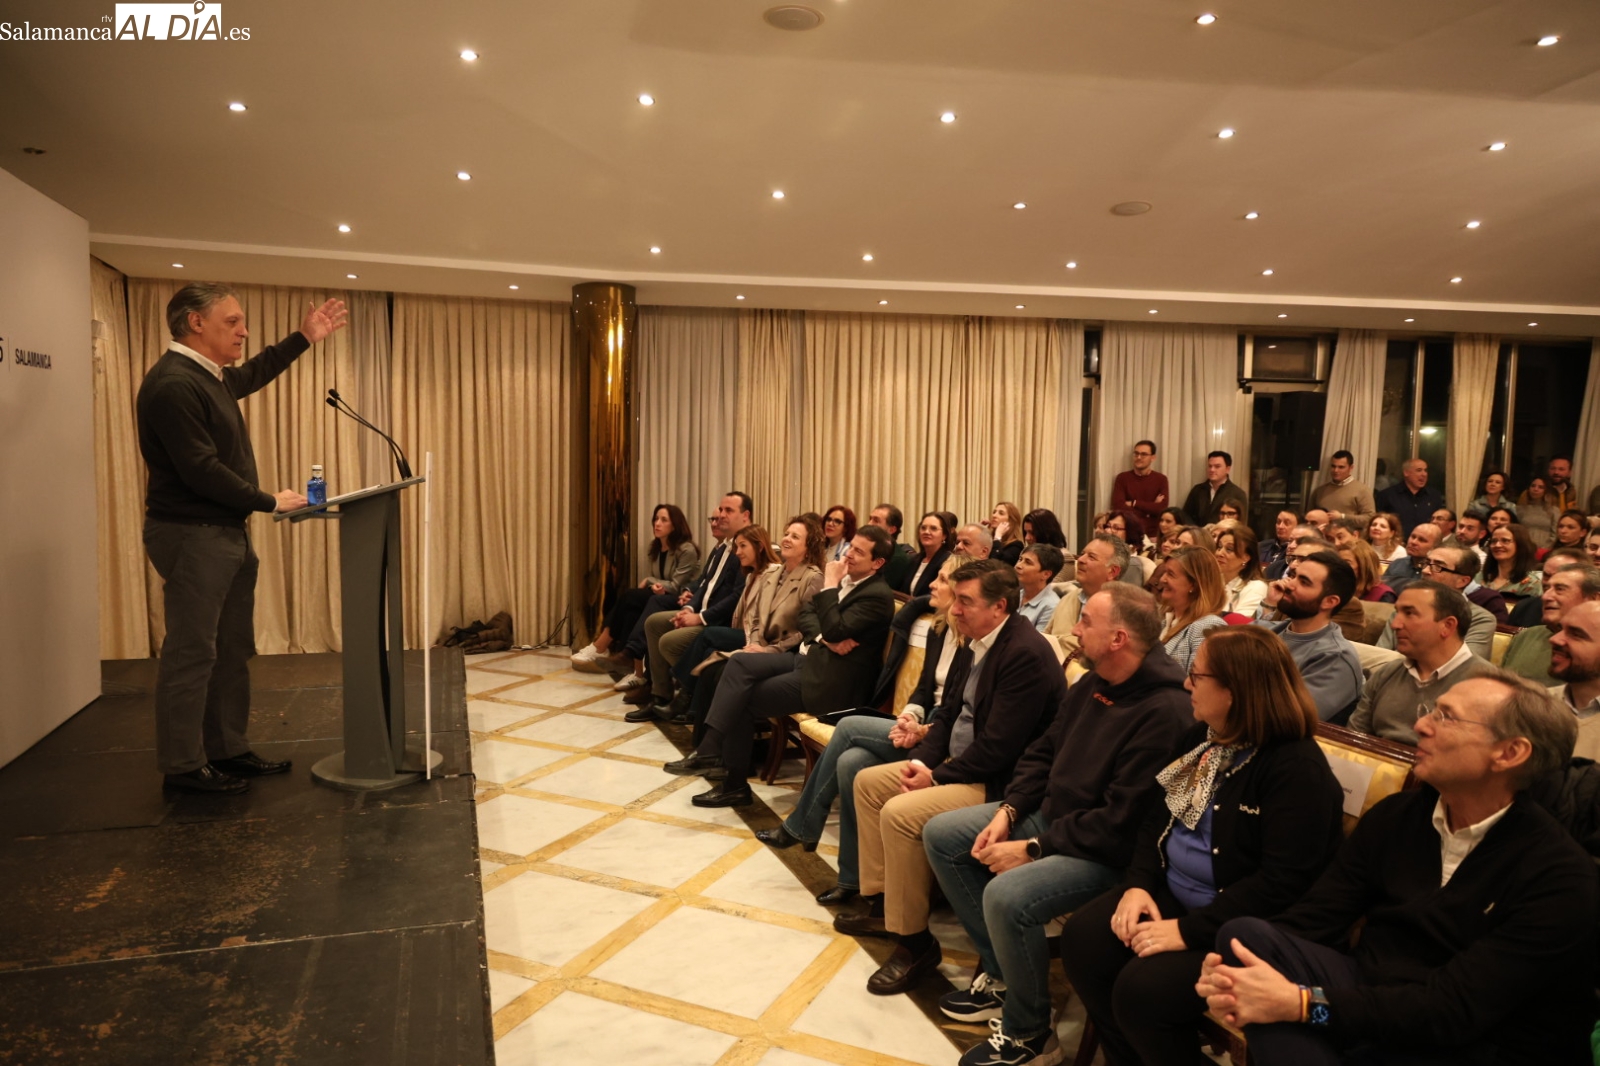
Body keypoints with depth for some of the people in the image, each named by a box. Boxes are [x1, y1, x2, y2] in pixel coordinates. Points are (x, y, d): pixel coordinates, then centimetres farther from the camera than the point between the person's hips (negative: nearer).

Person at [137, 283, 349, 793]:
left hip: (228, 533, 10)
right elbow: (201, 470, -23)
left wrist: (303, 338, 32)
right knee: (192, 653, -3)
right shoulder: (172, 385, -18)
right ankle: (182, 766, 7)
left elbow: (253, 374, 36)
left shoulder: (211, 377, 13)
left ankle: (228, 750, 22)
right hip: (191, 536, -10)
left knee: (233, 650, 13)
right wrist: (269, 501, -13)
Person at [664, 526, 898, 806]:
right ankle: (710, 750, -18)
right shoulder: (844, 578, 11)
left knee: (743, 700, -11)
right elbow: (806, 613, 7)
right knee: (739, 663, -12)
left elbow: (835, 631, -26)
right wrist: (824, 639, -12)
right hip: (807, 657, 9)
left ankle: (735, 784, -1)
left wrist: (829, 585, -18)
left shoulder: (878, 596, -16)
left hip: (827, 678, -9)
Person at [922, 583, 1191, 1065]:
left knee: (1006, 896, -31)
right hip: (1048, 815, 10)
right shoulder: (1090, 685, 3)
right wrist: (1007, 812, -4)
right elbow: (1043, 753, 12)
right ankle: (1000, 973, 12)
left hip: (1108, 851, -9)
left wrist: (1032, 849, -22)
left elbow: (1120, 822, -27)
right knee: (941, 835, 6)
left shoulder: (1164, 712, -25)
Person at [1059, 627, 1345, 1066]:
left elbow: (1283, 883, -26)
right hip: (1172, 894, 8)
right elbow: (1158, 816, 12)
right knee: (1082, 938, -11)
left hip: (1241, 926, -8)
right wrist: (1138, 883, -5)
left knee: (1141, 988, -26)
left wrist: (1189, 931, -26)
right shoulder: (1203, 737, 7)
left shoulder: (1298, 768, -20)